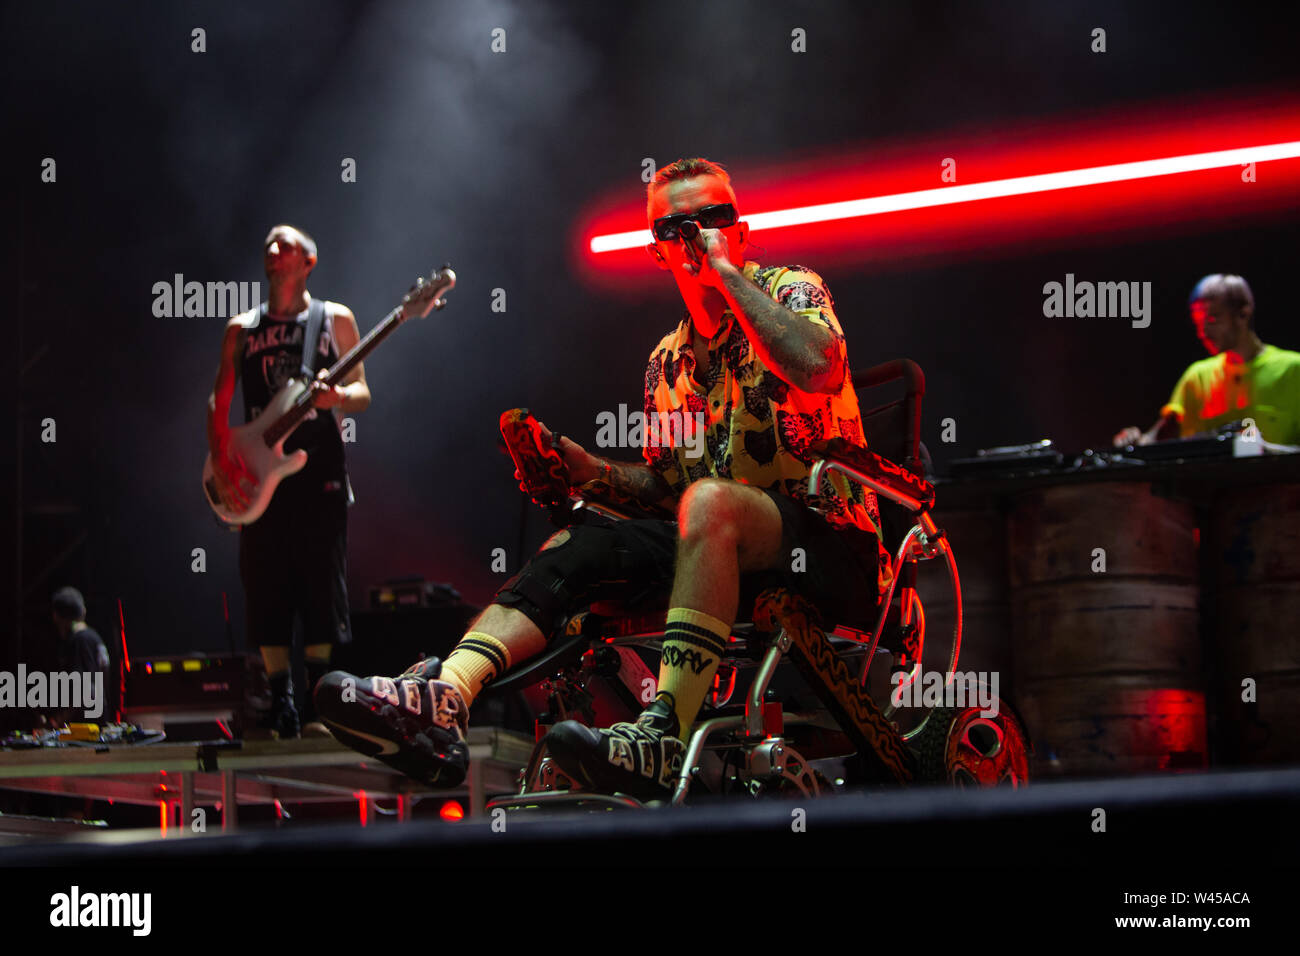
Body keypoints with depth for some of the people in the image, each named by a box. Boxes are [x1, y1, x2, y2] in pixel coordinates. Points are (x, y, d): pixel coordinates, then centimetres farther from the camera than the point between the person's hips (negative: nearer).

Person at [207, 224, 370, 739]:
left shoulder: (335, 319, 7)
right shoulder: (242, 328, 13)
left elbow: (362, 392, 6)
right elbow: (218, 401, 11)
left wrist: (336, 395, -17)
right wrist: (221, 461, -2)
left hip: (318, 468, -2)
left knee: (320, 581, -5)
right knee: (265, 586, 0)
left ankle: (319, 698, 1)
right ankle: (280, 701, 6)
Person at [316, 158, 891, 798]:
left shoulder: (788, 290, -1)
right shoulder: (668, 361, 18)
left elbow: (816, 368, -25)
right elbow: (663, 485, 21)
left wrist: (726, 269, -18)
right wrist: (595, 472, 0)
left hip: (831, 542, -6)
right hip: (725, 549, 6)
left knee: (709, 503, -36)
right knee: (576, 547, -14)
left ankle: (661, 739, -46)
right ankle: (440, 702, -35)